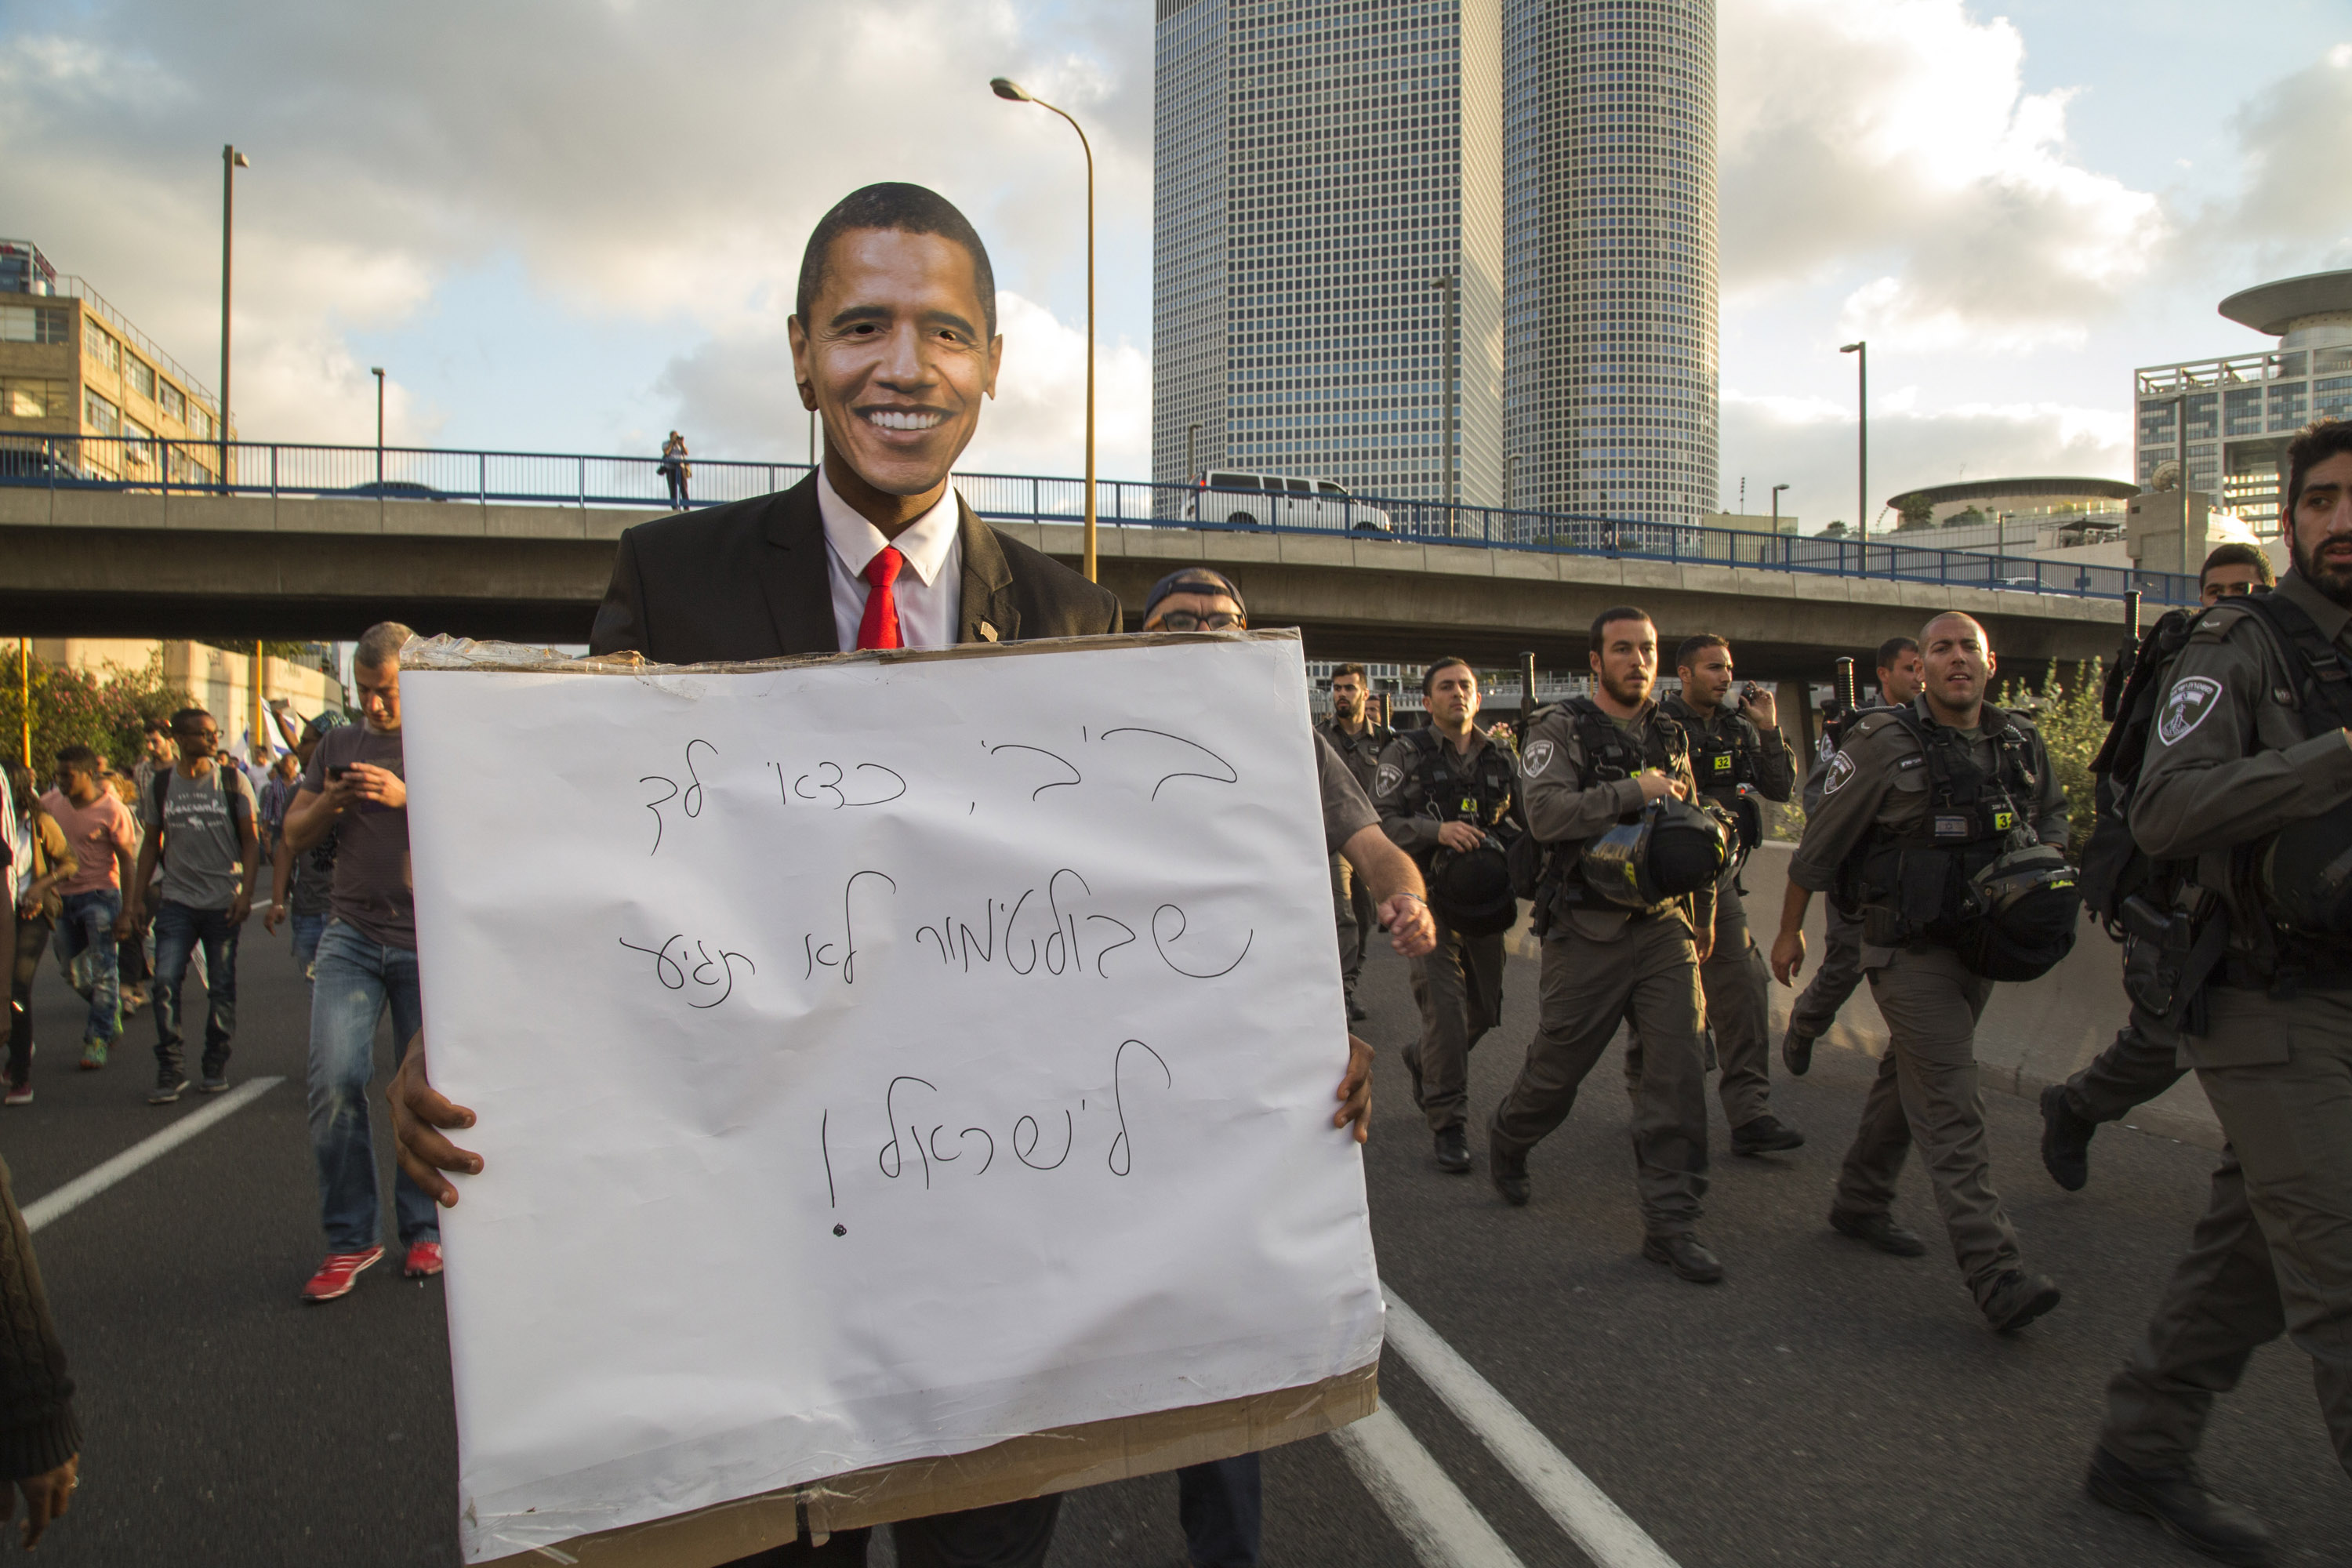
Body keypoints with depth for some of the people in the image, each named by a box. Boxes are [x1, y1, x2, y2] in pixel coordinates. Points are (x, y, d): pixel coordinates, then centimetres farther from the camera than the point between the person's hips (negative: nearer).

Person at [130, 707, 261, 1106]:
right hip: (176, 901, 1)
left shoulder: (233, 782, 1)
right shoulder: (159, 786, 5)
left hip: (223, 903, -1)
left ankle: (216, 1067, 19)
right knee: (165, 981, -10)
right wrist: (137, 897, 6)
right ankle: (169, 1072, -3)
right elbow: (151, 844, 12)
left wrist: (246, 893, -8)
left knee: (221, 988, 4)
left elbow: (250, 840, 2)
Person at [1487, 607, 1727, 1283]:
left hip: (1664, 928, 5)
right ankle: (1508, 1140, 39)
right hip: (1588, 931, -4)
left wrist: (1703, 913, 26)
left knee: (1681, 1067, -4)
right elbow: (1547, 814, -22)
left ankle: (1671, 1221, 5)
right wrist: (1633, 792, -21)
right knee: (1557, 1068, 7)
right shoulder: (1560, 727, -5)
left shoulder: (1670, 735, 13)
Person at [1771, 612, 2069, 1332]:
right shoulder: (1885, 744, -11)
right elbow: (1820, 844, -5)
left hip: (1978, 944, 6)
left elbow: (2052, 814, 23)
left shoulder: (2023, 744, 6)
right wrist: (1790, 931, 1)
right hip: (1909, 949, -6)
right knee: (1952, 1106, -10)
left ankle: (1858, 1203, 36)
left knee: (1908, 1083, 19)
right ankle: (1994, 1273, -11)